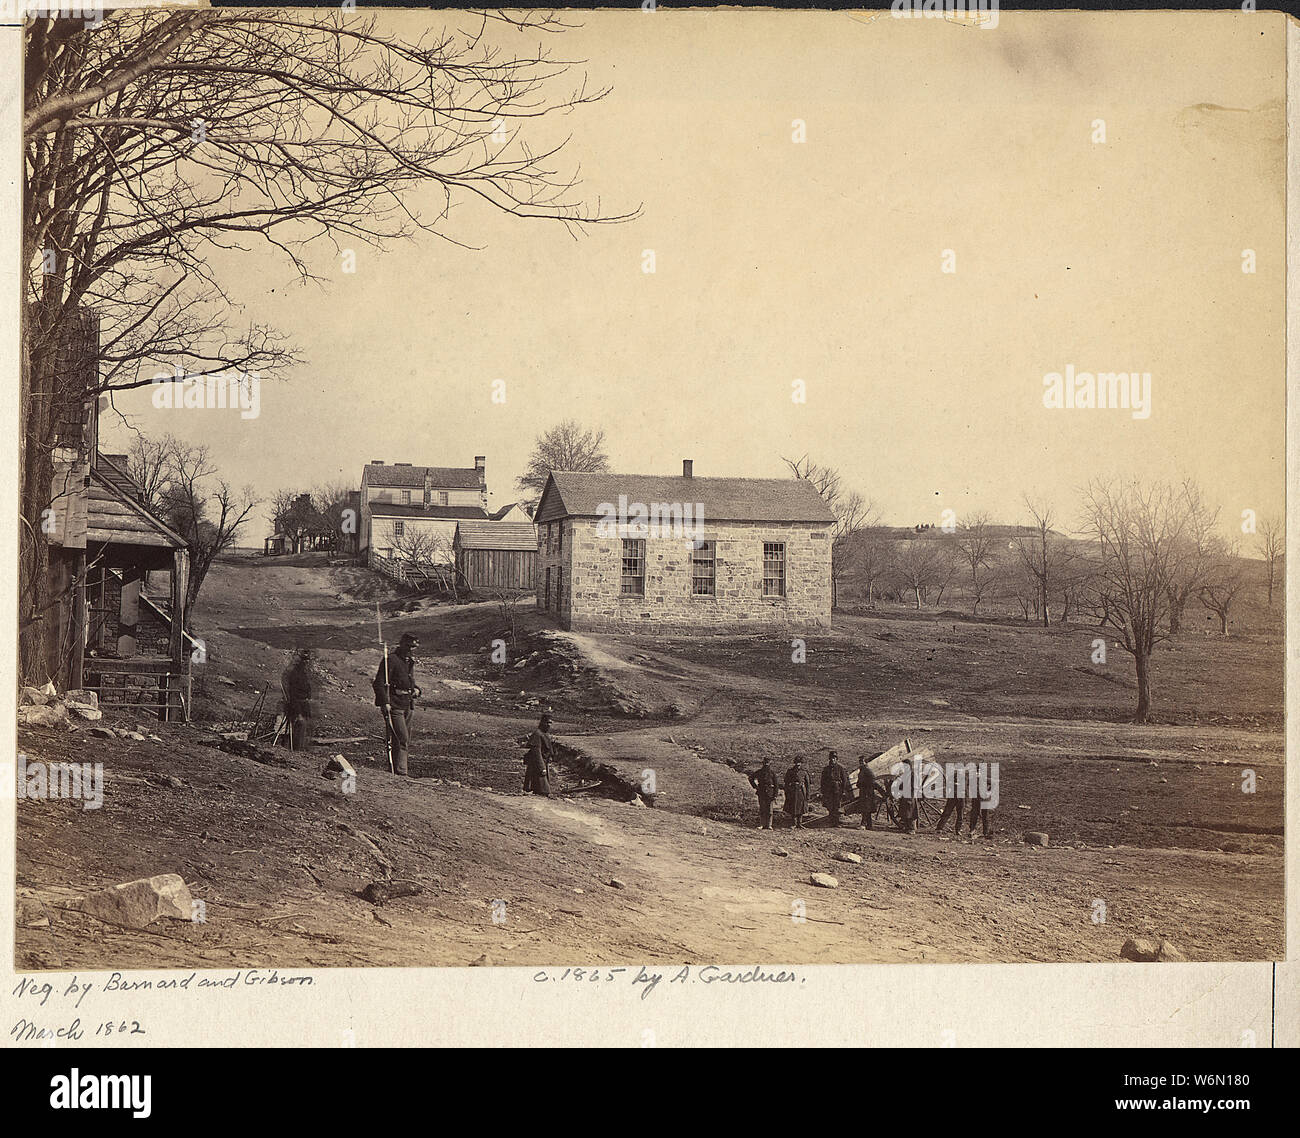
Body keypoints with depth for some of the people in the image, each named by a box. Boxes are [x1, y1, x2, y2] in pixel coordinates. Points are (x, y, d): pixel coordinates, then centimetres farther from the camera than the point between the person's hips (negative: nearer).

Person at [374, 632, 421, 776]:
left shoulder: (409, 661, 16)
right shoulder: (390, 660, -12)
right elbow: (379, 683, -16)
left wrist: (416, 690, 7)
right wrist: (385, 703, -24)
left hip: (407, 706, 9)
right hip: (394, 706, -9)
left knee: (406, 741, 12)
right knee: (401, 739, -14)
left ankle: (400, 770, 21)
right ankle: (400, 772, -13)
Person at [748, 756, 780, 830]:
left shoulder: (772, 773, 1)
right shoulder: (759, 772, 5)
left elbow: (776, 785, 1)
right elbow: (751, 778, 16)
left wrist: (775, 795, -5)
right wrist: (755, 786, 6)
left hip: (770, 793, -1)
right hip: (761, 792, 1)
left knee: (769, 810, -1)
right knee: (762, 809, 3)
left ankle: (769, 825, 3)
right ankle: (761, 824, 7)